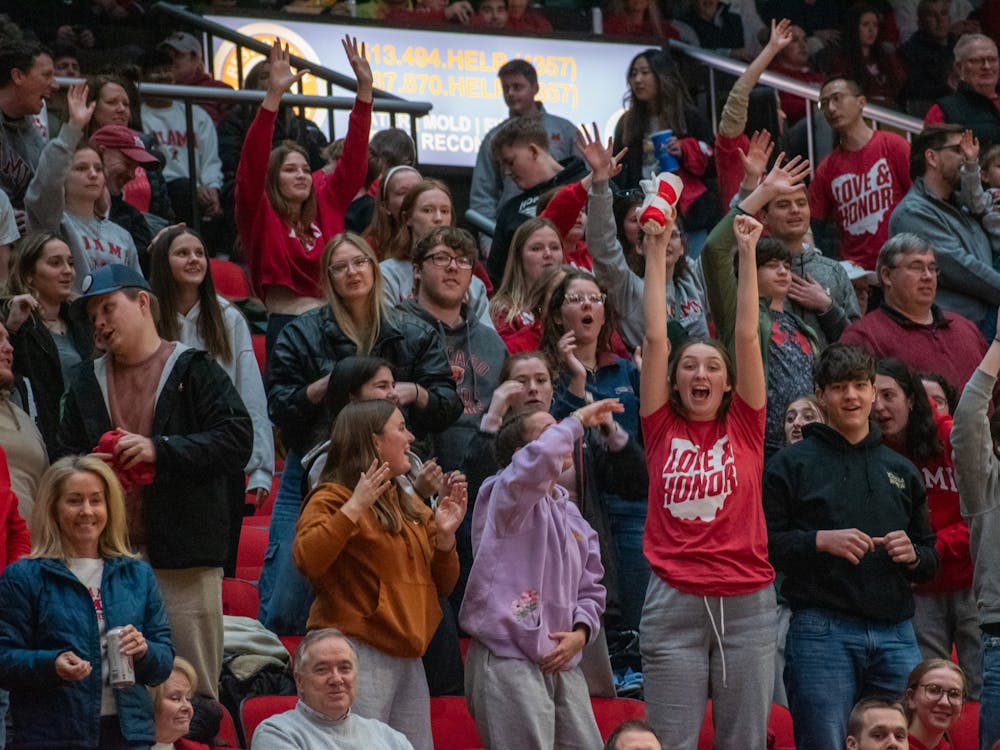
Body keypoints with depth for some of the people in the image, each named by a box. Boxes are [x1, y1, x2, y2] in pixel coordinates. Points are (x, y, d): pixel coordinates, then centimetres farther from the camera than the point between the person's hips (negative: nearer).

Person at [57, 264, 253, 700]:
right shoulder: (86, 383, 18)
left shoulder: (193, 370, 3)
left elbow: (236, 439, -7)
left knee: (193, 685, -3)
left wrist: (160, 450, -15)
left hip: (184, 556, -4)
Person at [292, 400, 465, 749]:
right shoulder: (334, 498, -3)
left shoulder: (410, 508, 19)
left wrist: (445, 536, 5)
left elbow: (442, 586, 21)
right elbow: (305, 559, -23)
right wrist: (355, 506, -22)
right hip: (360, 654, -8)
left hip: (409, 661, 8)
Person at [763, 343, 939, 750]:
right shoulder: (791, 464, 6)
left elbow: (931, 561, 25)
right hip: (822, 631, -4)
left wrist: (913, 556, 2)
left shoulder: (901, 471, 21)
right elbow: (762, 544, -3)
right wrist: (822, 541, -16)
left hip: (895, 635, 4)